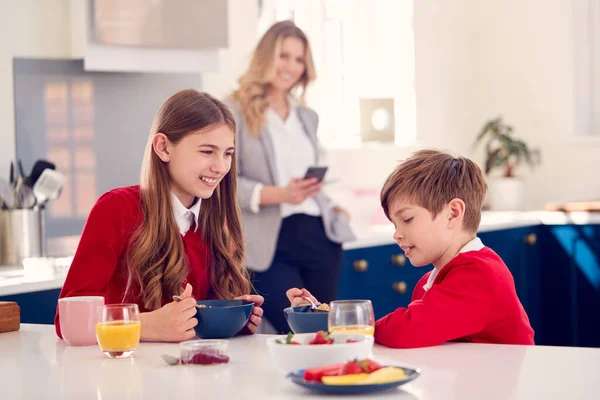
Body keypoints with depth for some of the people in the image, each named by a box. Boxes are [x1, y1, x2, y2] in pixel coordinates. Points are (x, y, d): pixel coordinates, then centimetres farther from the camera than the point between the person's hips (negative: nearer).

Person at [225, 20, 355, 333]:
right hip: (271, 244, -6)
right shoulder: (234, 112, -2)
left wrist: (330, 206, 7)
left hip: (319, 237, 6)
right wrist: (279, 194, -22)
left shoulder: (307, 117, 19)